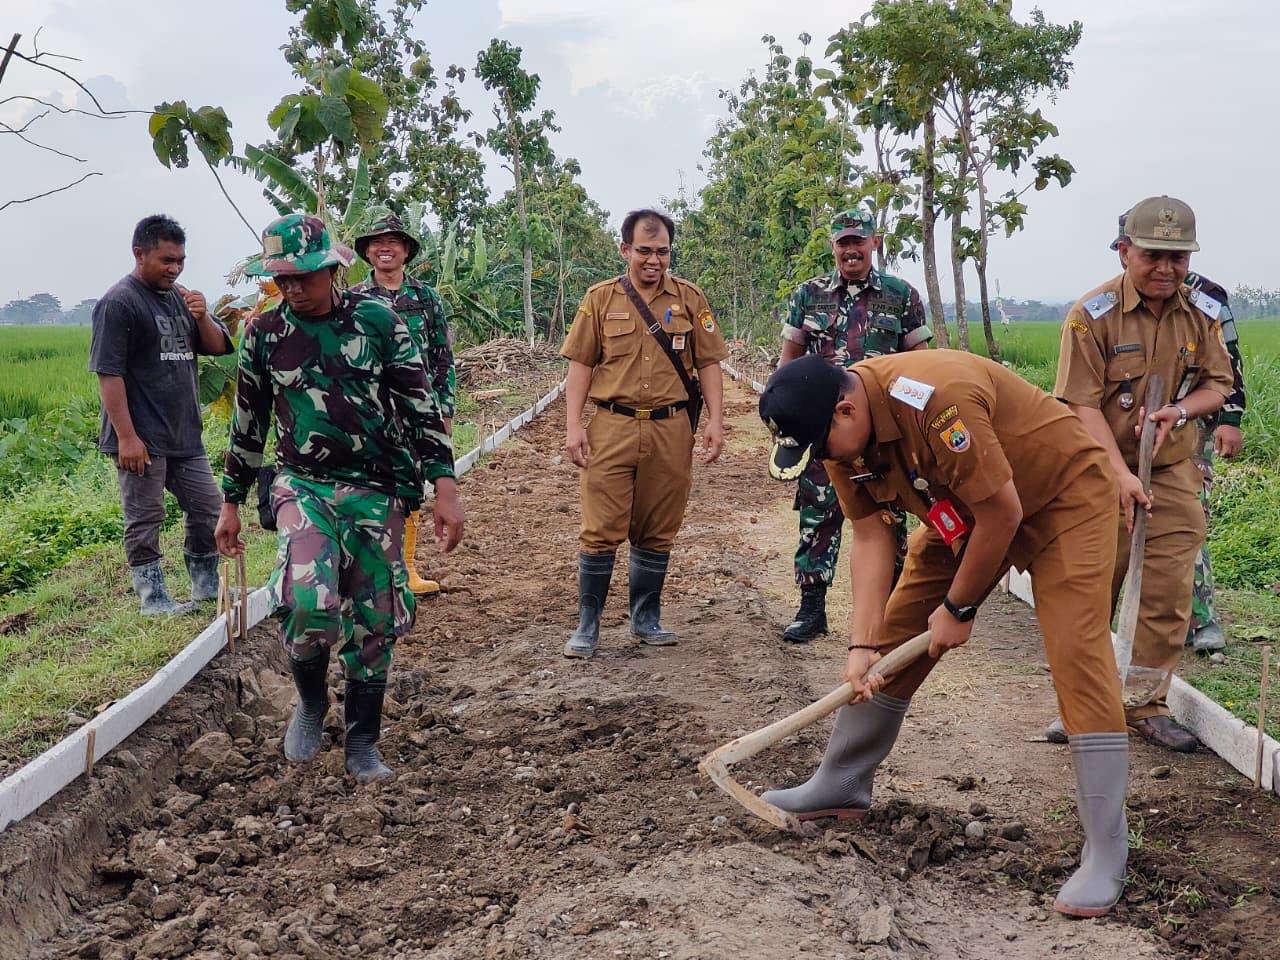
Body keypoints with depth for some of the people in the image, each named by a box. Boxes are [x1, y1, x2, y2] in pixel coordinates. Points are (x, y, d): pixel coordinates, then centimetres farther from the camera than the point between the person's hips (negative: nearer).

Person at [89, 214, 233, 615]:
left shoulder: (179, 297, 11)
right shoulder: (119, 303, -12)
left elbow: (218, 347, 13)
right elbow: (108, 373, -17)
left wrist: (202, 317, -8)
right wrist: (126, 436, -21)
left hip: (185, 435, 8)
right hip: (142, 439, -8)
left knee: (207, 507, 14)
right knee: (145, 521, 1)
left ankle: (205, 585, 29)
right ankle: (152, 598, 11)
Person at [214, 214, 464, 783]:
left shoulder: (377, 320, -2)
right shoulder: (264, 335, 3)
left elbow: (421, 405, -1)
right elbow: (248, 424, 13)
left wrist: (445, 489, -7)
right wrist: (231, 505, 15)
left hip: (376, 490, 0)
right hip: (303, 485, 0)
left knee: (373, 620, 4)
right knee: (308, 603, -23)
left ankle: (362, 745, 22)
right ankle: (311, 701, 7)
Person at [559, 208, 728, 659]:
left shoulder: (689, 298, 7)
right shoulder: (600, 299, 4)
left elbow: (708, 364, 8)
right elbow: (581, 365, 4)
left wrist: (715, 421, -2)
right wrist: (573, 425, -4)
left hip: (671, 430, 1)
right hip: (612, 428, -1)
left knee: (657, 533, 9)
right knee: (600, 531, -2)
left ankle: (646, 619, 23)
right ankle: (587, 625, 8)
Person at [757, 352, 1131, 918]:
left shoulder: (936, 401, -38)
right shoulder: (840, 433, -13)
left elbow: (1003, 514, -29)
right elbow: (872, 537, -9)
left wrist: (959, 608, -16)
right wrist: (862, 644, -17)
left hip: (1064, 496, -7)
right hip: (963, 513, 7)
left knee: (1076, 655, -17)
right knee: (896, 634, 5)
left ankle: (1105, 856, -12)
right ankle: (840, 786, 22)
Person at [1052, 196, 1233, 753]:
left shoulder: (1202, 314, 3)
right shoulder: (1092, 316, -11)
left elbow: (1218, 384, 10)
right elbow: (1083, 404, -15)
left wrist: (1181, 409, -13)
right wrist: (1121, 474, -22)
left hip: (1174, 475, 4)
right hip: (1102, 473, -4)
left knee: (1167, 596, 2)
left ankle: (1147, 706, 15)